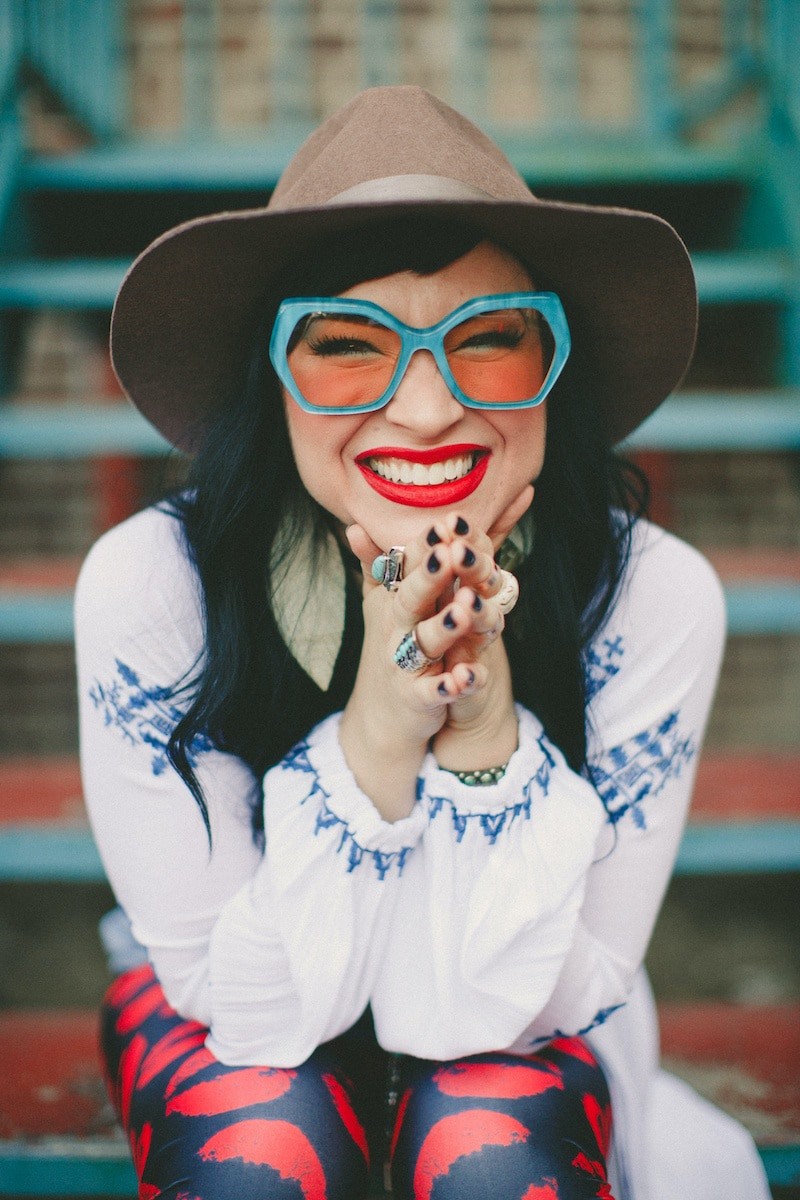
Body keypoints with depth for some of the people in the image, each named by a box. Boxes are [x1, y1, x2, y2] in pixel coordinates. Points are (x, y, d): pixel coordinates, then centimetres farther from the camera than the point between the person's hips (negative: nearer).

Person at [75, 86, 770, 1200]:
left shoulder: (656, 595, -25)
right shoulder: (147, 585, -28)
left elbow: (539, 998, -20)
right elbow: (244, 1005, -22)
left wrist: (489, 734, -38)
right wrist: (374, 734, -39)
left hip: (513, 1020, 1)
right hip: (224, 1017, 0)